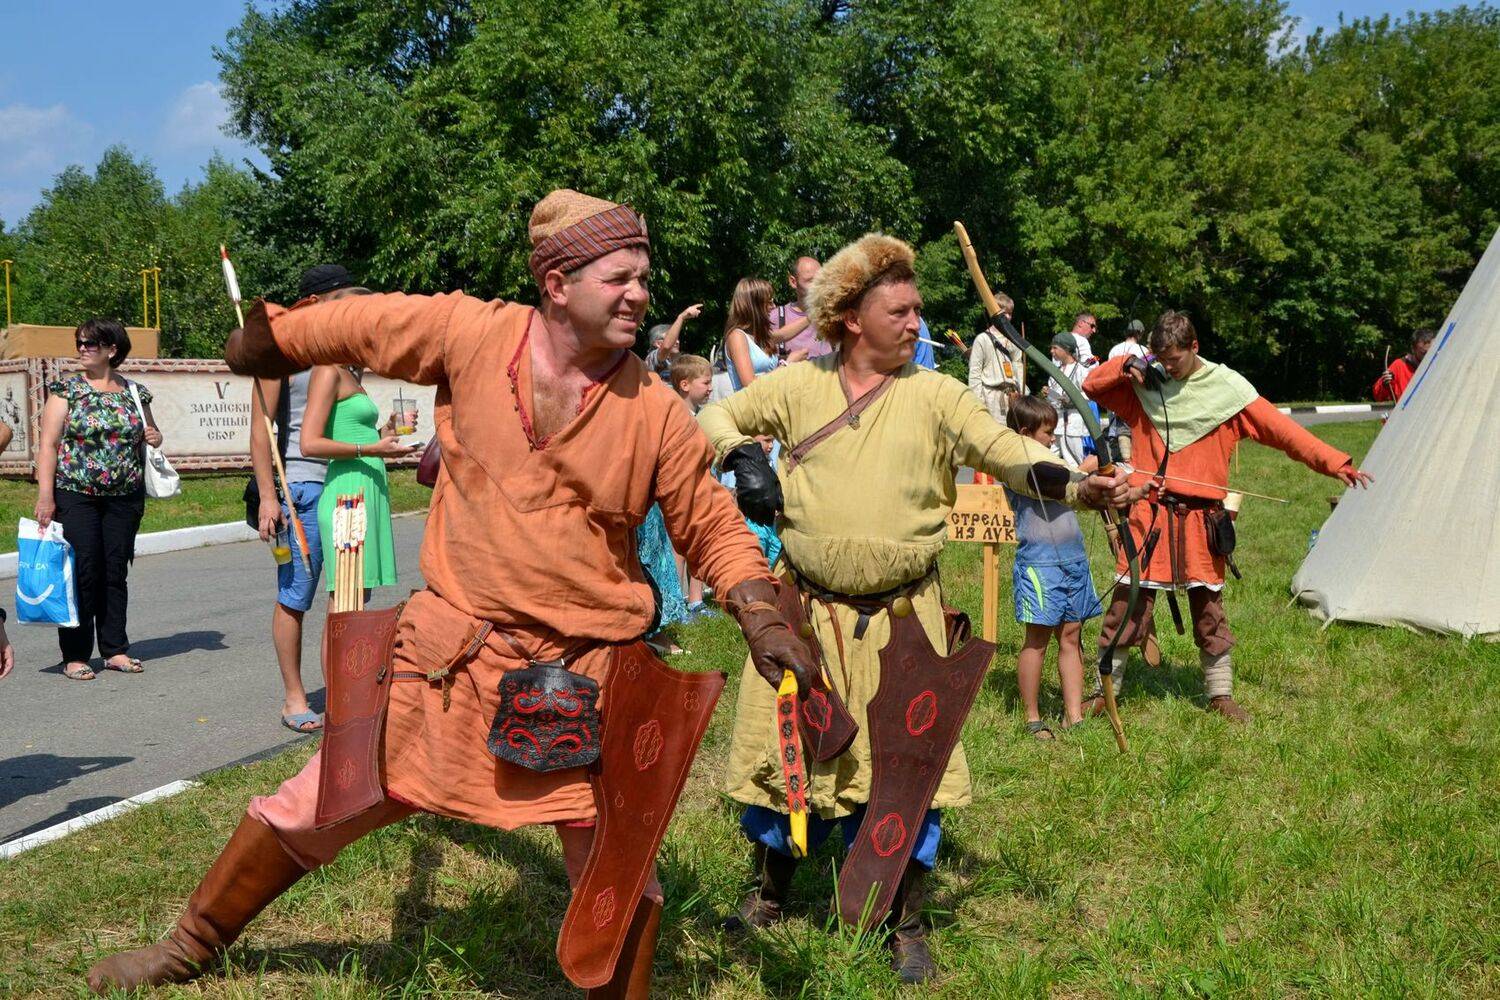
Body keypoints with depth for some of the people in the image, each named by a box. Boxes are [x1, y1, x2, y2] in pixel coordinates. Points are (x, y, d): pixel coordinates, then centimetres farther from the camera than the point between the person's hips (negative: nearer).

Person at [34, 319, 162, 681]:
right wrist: (45, 495, -13)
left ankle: (115, 649, 16)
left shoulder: (135, 392, 9)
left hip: (124, 498, 3)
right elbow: (48, 444, -5)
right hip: (75, 497, -3)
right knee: (82, 573, -4)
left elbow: (148, 434, 24)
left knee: (116, 572, 7)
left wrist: (154, 438, -1)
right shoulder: (66, 388, 0)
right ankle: (75, 655, 4)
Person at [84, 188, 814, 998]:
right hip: (453, 649, 1)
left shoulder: (654, 410, -6)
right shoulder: (472, 334, -7)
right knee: (319, 803, 12)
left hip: (586, 673, -1)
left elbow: (713, 527, 3)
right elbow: (355, 324, 9)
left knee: (616, 869, 8)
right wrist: (271, 339, 23)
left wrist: (763, 617, -11)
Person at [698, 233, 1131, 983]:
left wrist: (1076, 486, -33)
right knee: (783, 749, 10)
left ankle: (907, 924, 19)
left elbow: (1008, 453, -15)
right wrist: (743, 458, -8)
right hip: (805, 610, 2)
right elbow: (716, 416, 13)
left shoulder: (934, 395, -3)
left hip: (899, 619, -1)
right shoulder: (798, 387, 2)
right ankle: (770, 891, 35)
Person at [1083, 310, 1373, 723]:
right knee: (1127, 604, 2)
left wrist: (1334, 462, -11)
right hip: (1149, 515, 1)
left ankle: (1220, 694, 23)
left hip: (1200, 518, -1)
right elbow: (1091, 385, 10)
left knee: (1208, 608, 9)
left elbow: (1280, 428, -4)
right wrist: (1126, 366, -8)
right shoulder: (1144, 385, 6)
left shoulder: (1226, 387, -1)